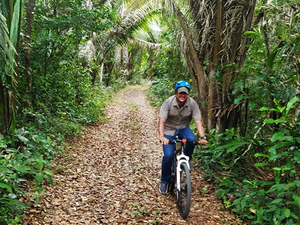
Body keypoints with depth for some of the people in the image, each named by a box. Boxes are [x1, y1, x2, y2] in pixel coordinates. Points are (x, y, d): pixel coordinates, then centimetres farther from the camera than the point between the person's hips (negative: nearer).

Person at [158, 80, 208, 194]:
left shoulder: (192, 103, -17)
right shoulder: (168, 102, -21)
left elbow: (198, 121, -20)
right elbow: (161, 121, -26)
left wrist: (203, 137, -35)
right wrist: (162, 137, -42)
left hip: (183, 128, 2)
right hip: (169, 129, -1)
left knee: (192, 140, -32)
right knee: (168, 155, -17)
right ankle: (164, 181, 7)